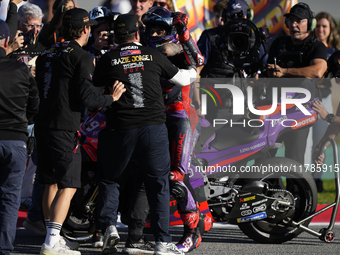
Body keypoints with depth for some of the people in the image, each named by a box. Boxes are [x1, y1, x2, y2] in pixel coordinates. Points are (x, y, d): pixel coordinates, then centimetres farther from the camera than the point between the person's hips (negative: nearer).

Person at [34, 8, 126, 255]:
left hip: (43, 124, 8)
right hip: (65, 128, -8)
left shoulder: (46, 55, 13)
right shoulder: (81, 57, -9)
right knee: (68, 187, -6)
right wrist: (111, 98, 2)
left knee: (52, 184, 16)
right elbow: (86, 97, -14)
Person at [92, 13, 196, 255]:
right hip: (154, 128, 0)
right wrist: (195, 71, 40)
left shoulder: (106, 60, 2)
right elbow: (181, 79, 18)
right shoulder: (153, 56, 5)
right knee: (159, 184, 8)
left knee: (109, 180, 18)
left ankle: (109, 226, 0)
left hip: (120, 130, 0)